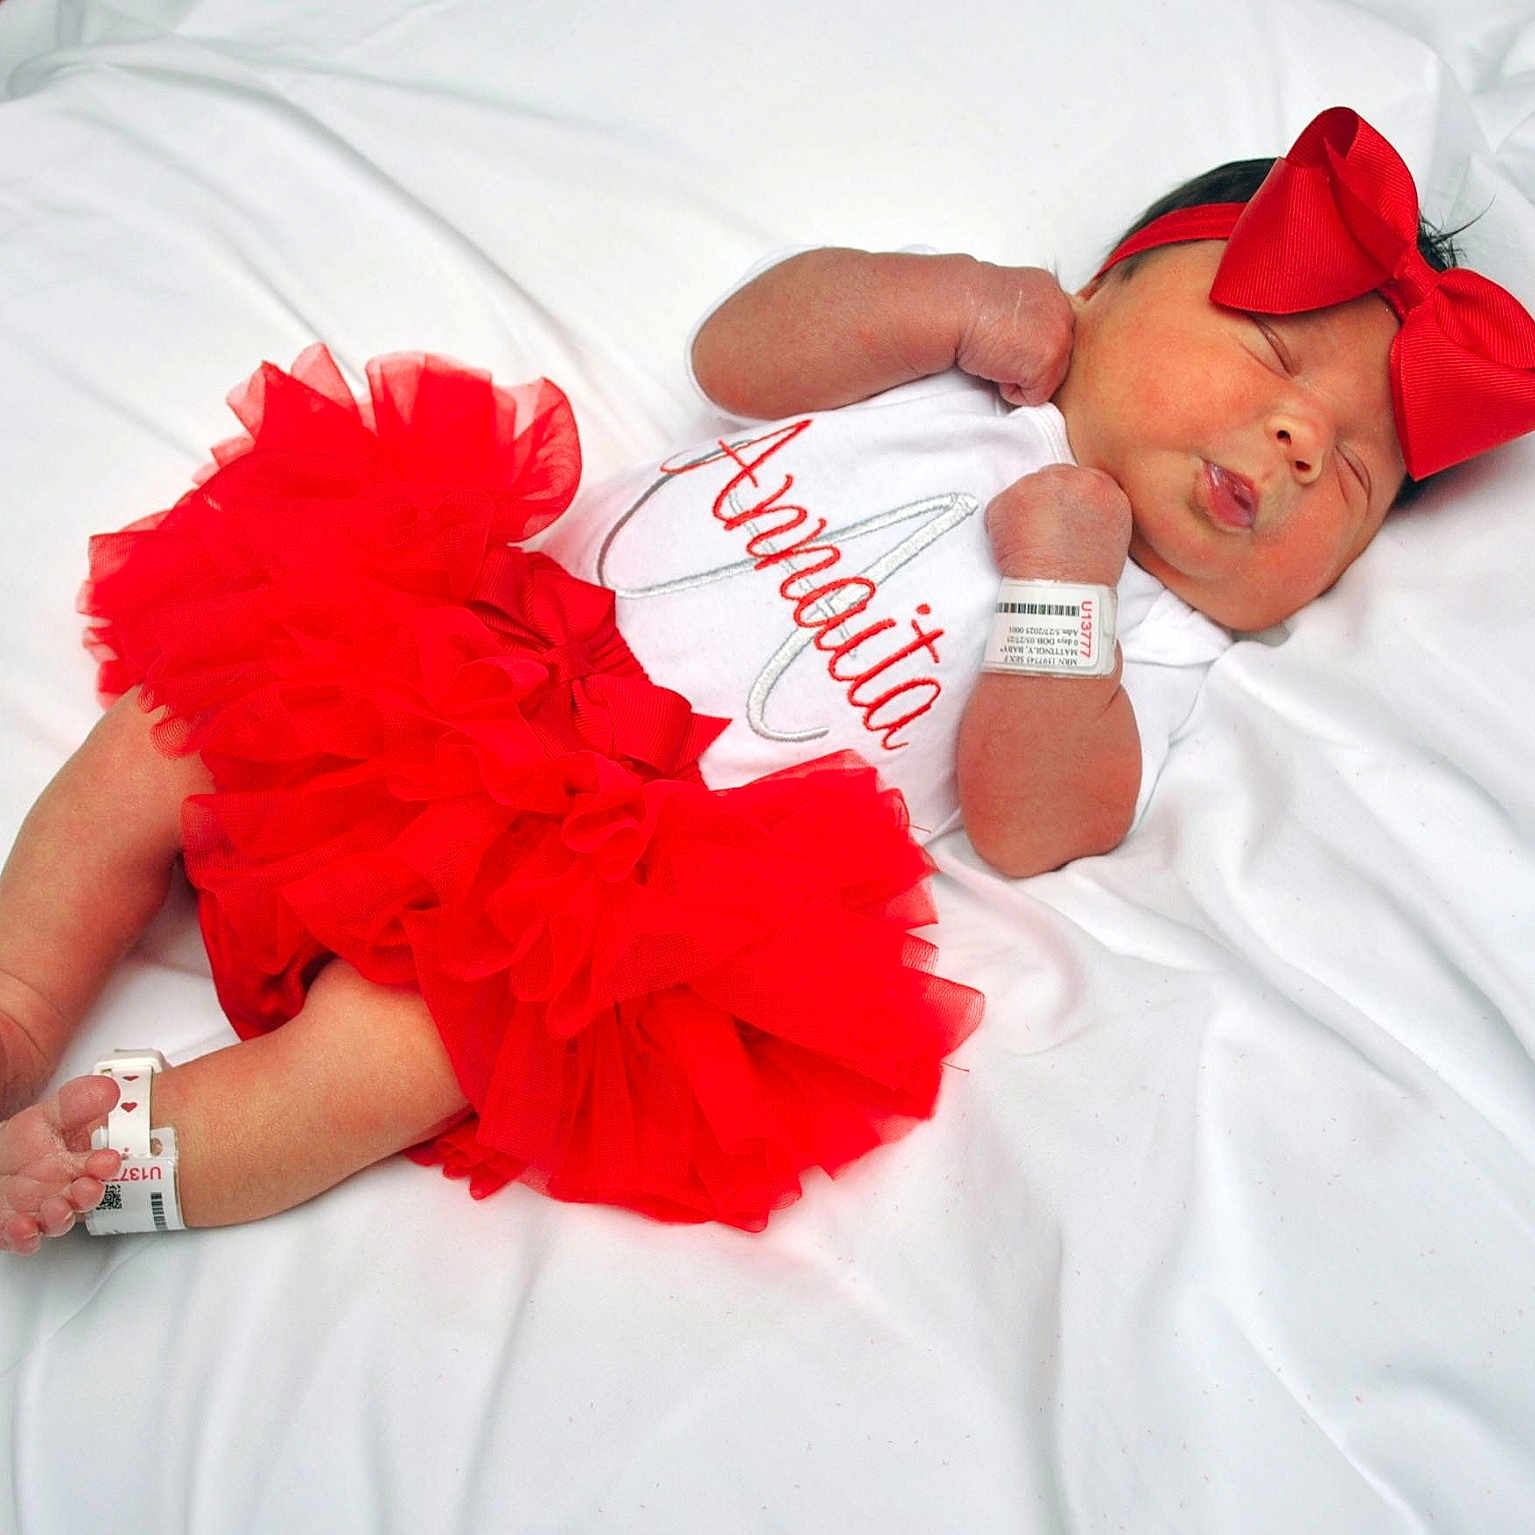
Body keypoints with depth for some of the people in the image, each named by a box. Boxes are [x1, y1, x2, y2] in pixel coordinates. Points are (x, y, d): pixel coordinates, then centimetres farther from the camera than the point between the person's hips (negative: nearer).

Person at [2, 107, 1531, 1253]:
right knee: (167, 728, -4)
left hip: (633, 853, -4)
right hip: (487, 632, 5)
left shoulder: (1138, 643, 7)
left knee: (398, 1045, -25)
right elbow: (735, 351, 9)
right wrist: (959, 297, -2)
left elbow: (1029, 827, -7)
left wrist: (1060, 575, -16)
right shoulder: (946, 362, 15)